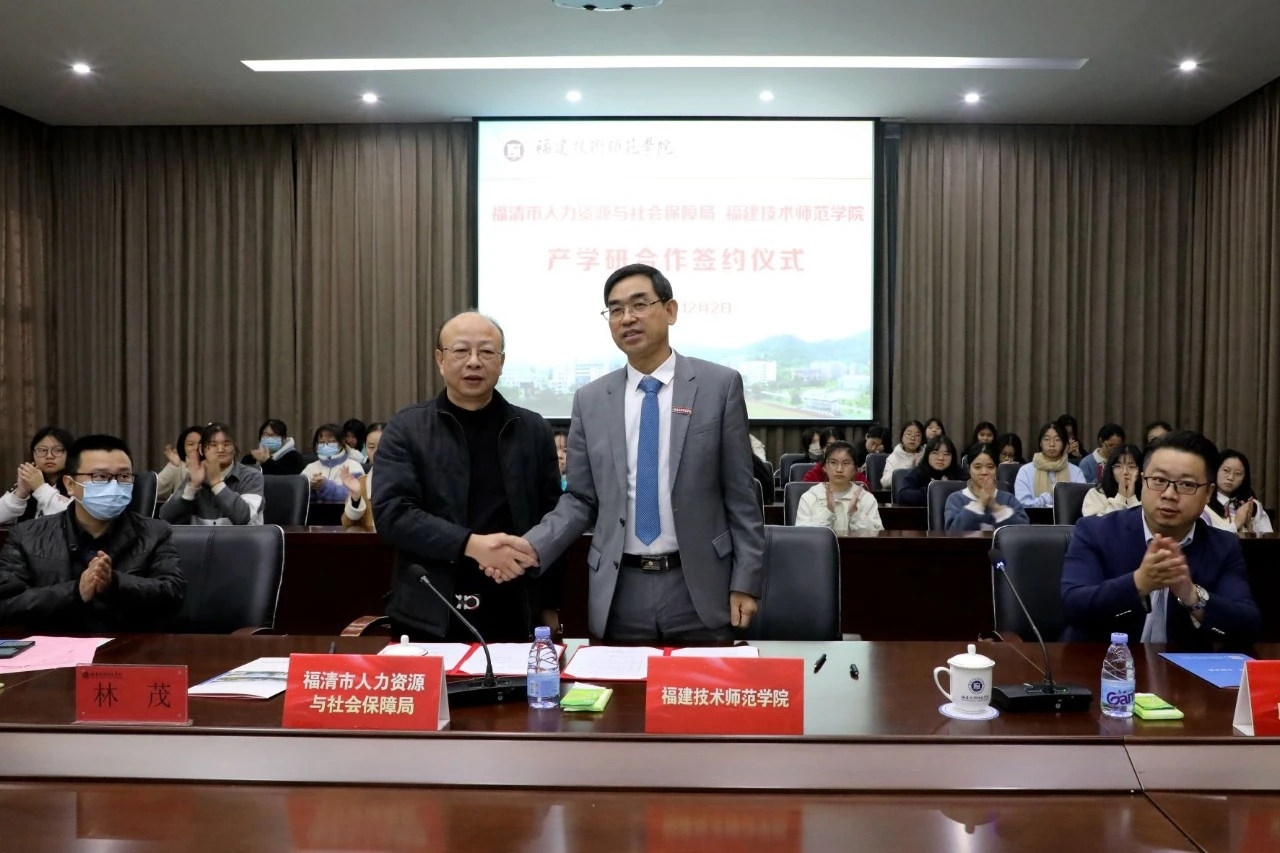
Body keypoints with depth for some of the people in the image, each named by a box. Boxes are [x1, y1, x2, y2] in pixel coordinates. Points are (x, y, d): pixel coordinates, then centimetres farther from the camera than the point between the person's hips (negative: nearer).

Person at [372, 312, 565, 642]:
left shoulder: (533, 430, 6)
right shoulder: (406, 429, 0)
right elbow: (391, 512, -11)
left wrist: (550, 605, 7)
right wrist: (471, 544, -22)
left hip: (512, 617, 1)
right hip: (428, 618, -1)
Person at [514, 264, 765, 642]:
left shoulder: (719, 385, -1)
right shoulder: (590, 400, 5)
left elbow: (740, 495, -1)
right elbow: (580, 500, 7)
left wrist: (745, 582, -4)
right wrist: (529, 547, -9)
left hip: (698, 588, -2)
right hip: (620, 592, 2)